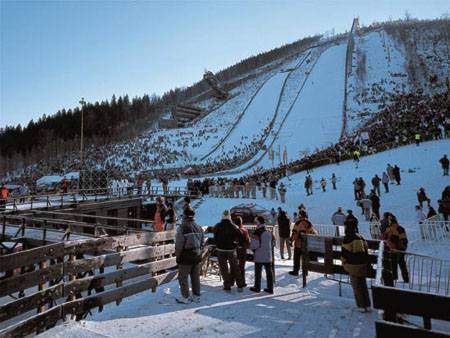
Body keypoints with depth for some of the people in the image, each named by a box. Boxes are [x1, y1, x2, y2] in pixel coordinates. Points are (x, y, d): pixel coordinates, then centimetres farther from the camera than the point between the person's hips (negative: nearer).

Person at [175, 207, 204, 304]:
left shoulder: (182, 228, -15)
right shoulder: (199, 228, 5)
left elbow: (179, 244, -13)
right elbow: (202, 243, 11)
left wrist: (177, 255, 0)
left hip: (185, 257, -6)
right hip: (197, 257, 6)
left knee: (183, 277, 7)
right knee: (196, 277, 14)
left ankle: (185, 297, 12)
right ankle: (196, 296, 22)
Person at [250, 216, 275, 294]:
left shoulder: (256, 234, -17)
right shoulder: (270, 233, 2)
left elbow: (253, 246, -19)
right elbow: (273, 243, 12)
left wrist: (254, 250, 2)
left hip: (259, 257, -5)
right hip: (268, 257, 5)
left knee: (258, 273, 9)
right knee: (269, 273, 12)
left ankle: (257, 288, 21)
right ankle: (270, 288, 17)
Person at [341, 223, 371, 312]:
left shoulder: (347, 238, -10)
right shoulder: (361, 237, 8)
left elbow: (345, 252, -10)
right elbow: (366, 250, 12)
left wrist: (344, 263, 4)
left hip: (353, 265, -6)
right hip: (363, 264, 6)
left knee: (356, 286, 5)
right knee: (363, 285, 18)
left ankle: (362, 305, 7)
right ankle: (367, 304, 24)